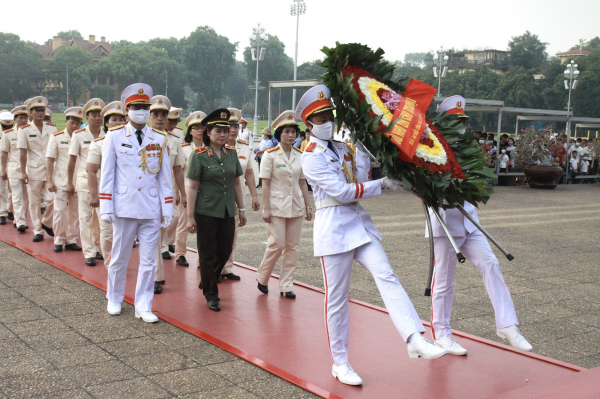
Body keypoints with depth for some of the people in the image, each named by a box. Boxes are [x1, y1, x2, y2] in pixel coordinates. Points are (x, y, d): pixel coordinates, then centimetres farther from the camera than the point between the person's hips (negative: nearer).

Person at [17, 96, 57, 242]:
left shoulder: (52, 128, 6)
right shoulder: (24, 130, 0)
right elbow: (23, 153, -3)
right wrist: (23, 172, -7)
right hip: (33, 170, -1)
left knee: (52, 199, -5)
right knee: (34, 202, 3)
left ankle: (46, 223, 20)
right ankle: (37, 231, 12)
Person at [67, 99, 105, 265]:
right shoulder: (79, 135, -3)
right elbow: (72, 159, 2)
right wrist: (69, 182, 3)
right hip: (85, 179, -2)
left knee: (100, 216, 7)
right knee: (85, 217, 1)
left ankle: (97, 247, 23)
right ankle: (89, 253, 6)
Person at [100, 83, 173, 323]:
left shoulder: (160, 139, 6)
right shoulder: (114, 137, 2)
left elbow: (165, 176, 7)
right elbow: (107, 174, 2)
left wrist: (168, 209, 3)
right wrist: (105, 208, -3)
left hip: (151, 209, 1)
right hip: (124, 208, -1)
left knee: (149, 260, 3)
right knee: (119, 257, 11)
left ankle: (143, 306, 13)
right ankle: (114, 300, 29)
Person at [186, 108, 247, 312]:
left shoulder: (232, 153, 5)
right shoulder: (199, 155, -9)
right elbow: (192, 187, -8)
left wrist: (241, 209, 11)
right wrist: (190, 217, -10)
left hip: (227, 212, 5)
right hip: (206, 212, -5)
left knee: (225, 252, 11)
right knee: (207, 255, 4)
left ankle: (207, 281, 36)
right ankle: (211, 295, 18)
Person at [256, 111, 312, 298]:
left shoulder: (300, 155, 7)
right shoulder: (270, 155, -5)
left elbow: (302, 182, 12)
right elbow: (265, 184, -6)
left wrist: (308, 206, 10)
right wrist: (265, 208, -10)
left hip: (296, 206, 5)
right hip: (277, 206, -4)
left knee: (292, 246, 5)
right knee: (277, 244, -7)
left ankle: (286, 285, 13)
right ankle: (262, 278, 16)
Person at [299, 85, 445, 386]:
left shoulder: (341, 147, 15)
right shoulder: (311, 158, -8)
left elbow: (360, 181, 6)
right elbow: (342, 192, -16)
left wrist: (361, 152, -4)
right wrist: (382, 184, -12)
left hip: (359, 223, 6)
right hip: (333, 229, -6)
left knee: (386, 276, -12)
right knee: (337, 297, 2)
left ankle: (415, 339, -21)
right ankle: (340, 362, 14)